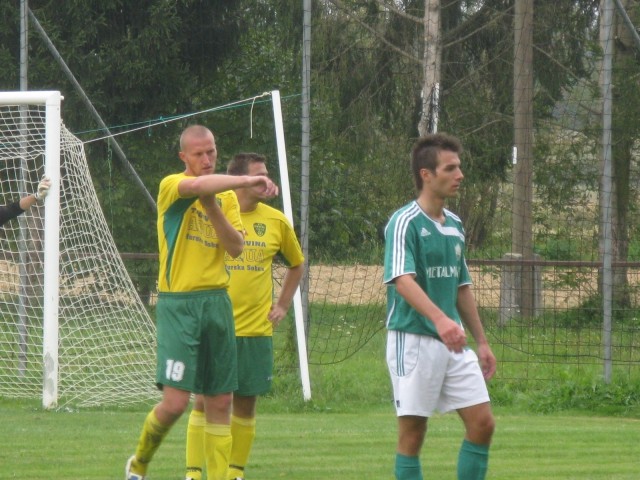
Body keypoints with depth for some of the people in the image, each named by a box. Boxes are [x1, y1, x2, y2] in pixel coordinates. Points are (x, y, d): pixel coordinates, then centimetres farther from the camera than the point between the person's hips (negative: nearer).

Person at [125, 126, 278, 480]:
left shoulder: (225, 196, 14)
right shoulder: (172, 186, -4)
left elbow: (236, 248, 1)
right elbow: (198, 186, -28)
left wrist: (213, 208, -11)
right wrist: (248, 181, -37)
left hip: (217, 302, 6)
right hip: (178, 302, -6)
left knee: (220, 402, 4)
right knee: (176, 400, -12)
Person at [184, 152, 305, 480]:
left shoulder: (276, 221, 5)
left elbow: (297, 264, 22)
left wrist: (282, 305, 13)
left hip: (256, 329, 3)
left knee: (246, 403, 5)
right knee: (204, 400, -4)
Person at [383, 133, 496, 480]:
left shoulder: (454, 226, 14)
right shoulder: (405, 223, -11)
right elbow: (402, 280, -25)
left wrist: (481, 341, 20)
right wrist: (439, 318, -40)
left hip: (453, 343, 7)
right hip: (413, 338, -7)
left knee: (482, 423, 1)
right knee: (413, 433, -1)